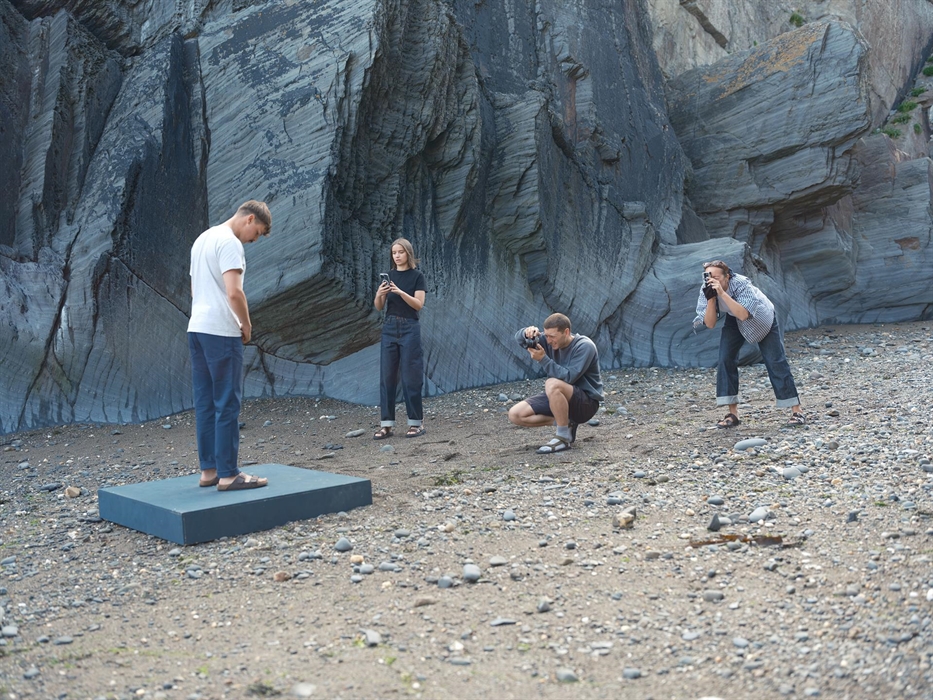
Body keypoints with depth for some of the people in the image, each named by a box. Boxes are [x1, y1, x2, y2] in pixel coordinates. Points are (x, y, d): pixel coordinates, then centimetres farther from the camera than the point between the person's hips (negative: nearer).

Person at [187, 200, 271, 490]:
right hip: (220, 332, -9)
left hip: (196, 329, 10)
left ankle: (208, 470, 15)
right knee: (227, 404, -5)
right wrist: (247, 326, -8)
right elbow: (234, 292, -23)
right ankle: (228, 475, -3)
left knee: (205, 403, 11)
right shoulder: (229, 242, -12)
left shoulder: (202, 239, 19)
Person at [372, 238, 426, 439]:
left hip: (409, 328, -4)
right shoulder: (388, 276, 10)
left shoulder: (417, 276, -2)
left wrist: (400, 292, -25)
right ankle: (386, 424, 4)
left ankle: (416, 422, 5)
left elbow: (418, 304, -11)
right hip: (389, 328, 4)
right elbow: (379, 307, 7)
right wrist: (379, 294, -15)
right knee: (387, 375, 1)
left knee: (410, 376, -3)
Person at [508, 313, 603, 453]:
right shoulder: (552, 341, 0)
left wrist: (543, 359, -32)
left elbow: (568, 378, -29)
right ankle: (565, 423, 2)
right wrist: (527, 332, -23)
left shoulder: (584, 346, -19)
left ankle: (563, 437, -23)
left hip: (586, 402, -8)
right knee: (515, 414, -7)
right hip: (559, 398, 8)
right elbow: (520, 339, 0)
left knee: (552, 384, -38)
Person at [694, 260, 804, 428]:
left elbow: (743, 315, -49)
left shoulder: (741, 284, -36)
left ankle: (796, 411, -5)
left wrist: (722, 293, -54)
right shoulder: (706, 290, -23)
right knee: (725, 359, -11)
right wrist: (710, 298, -40)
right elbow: (710, 324, -26)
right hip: (734, 321, 4)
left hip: (762, 319, -4)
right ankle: (733, 413, -6)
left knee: (775, 362, -10)